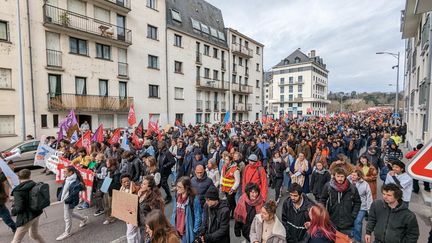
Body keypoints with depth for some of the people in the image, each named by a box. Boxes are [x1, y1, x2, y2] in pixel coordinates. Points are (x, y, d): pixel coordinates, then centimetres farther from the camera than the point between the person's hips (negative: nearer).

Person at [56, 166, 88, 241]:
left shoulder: (76, 182, -28)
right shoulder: (67, 179, 0)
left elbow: (74, 193, -26)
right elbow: (63, 189, 10)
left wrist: (67, 200, -23)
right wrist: (60, 197, 7)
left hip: (70, 201, -9)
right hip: (65, 200, 9)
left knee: (67, 217, 7)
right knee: (70, 214, 26)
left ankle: (67, 233, 29)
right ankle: (84, 219, 45)